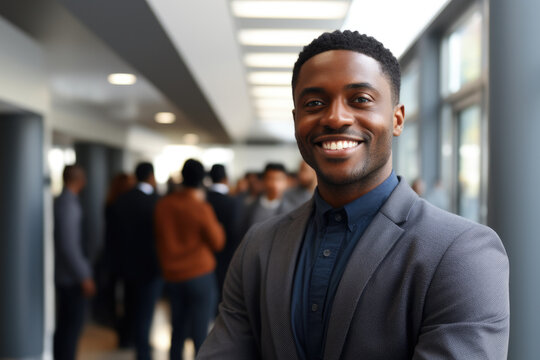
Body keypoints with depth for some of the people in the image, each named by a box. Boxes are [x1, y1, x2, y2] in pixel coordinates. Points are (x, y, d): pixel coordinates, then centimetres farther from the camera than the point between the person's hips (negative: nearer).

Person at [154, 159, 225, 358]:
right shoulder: (202, 208, -14)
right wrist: (217, 225, 9)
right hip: (200, 275, -5)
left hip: (172, 275, 5)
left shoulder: (163, 205, 0)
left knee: (178, 332, 17)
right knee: (201, 335, 0)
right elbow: (217, 243, -5)